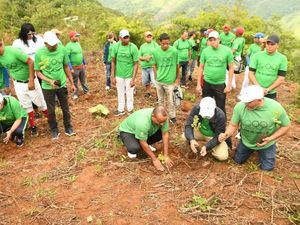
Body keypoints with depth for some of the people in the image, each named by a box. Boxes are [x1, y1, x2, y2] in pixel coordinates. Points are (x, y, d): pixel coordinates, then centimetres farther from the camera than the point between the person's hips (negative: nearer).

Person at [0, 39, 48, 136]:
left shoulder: (13, 50, -23)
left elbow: (30, 62, -23)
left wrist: (31, 80, -22)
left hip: (29, 81, -5)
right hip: (18, 84, 5)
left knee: (39, 102, 5)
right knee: (26, 106, 12)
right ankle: (33, 126, 26)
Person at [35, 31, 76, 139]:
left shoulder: (62, 49, -11)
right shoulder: (39, 54, -16)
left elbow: (66, 67, 1)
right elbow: (38, 72, -8)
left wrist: (72, 83, 5)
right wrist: (50, 81, -24)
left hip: (62, 85, 2)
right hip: (48, 87, -1)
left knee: (65, 108, 13)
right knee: (51, 110, 11)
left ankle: (68, 128, 31)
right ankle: (54, 130, 30)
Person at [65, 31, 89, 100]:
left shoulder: (78, 43, 7)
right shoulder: (68, 46, -16)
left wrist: (84, 63, 20)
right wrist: (70, 68, -21)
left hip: (81, 66, 6)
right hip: (74, 68, -6)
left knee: (83, 80, 18)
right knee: (75, 82, 8)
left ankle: (86, 91, 32)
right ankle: (75, 94, 21)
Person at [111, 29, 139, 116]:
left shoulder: (133, 48, -14)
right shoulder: (116, 46, -7)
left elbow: (136, 64, -11)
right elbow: (113, 62, 0)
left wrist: (133, 79, -13)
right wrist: (113, 76, -1)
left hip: (129, 75, -2)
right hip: (119, 75, 2)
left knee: (129, 94, 10)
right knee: (120, 93, 15)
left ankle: (130, 109, 28)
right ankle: (121, 109, 30)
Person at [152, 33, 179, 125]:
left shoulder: (174, 51, -13)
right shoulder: (156, 51, -6)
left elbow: (177, 65, -3)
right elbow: (155, 65, 7)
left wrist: (178, 78, 3)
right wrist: (156, 76, 3)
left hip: (170, 81, -3)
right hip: (159, 81, 3)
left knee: (170, 101, 6)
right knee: (160, 100, 18)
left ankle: (172, 117, 25)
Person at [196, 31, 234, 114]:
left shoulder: (227, 50, -8)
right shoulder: (205, 50, -4)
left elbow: (231, 68, -3)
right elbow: (201, 67, 3)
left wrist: (229, 85, -6)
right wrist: (198, 84, 2)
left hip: (220, 84, -1)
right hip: (207, 83, 2)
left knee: (220, 108, 8)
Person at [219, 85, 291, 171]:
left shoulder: (276, 108, -30)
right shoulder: (240, 106, -29)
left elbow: (286, 126, -13)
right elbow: (233, 125, -16)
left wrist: (271, 138, -25)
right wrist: (226, 134, -38)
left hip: (266, 143, -1)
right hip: (246, 141, 2)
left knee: (267, 168, 7)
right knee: (238, 161, 17)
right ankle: (252, 150, 44)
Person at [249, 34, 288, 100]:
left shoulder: (282, 58, -1)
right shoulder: (257, 55, 0)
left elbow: (281, 79, -3)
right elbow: (251, 73, -2)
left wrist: (268, 89, -15)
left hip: (271, 94, 0)